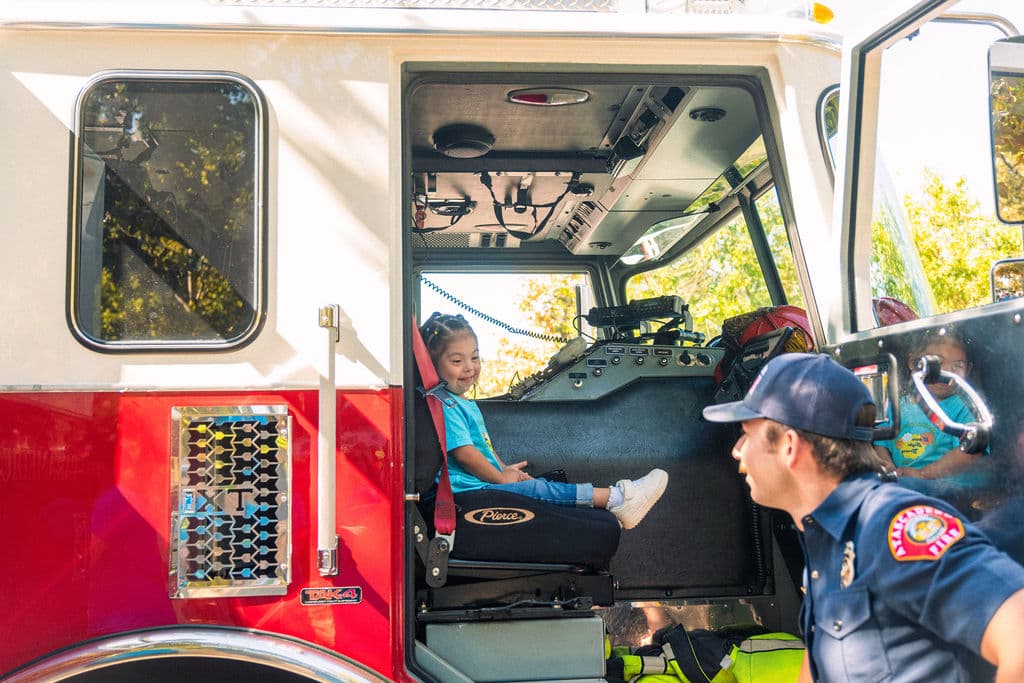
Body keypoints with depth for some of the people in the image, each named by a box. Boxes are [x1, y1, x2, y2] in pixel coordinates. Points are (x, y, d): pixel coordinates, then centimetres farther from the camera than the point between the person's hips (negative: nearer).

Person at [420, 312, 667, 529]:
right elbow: (463, 452, -21)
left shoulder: (465, 403, 21)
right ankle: (616, 498, -18)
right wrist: (500, 477, -10)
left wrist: (504, 469, 13)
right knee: (536, 489, -17)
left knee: (537, 485, 0)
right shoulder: (445, 406, -15)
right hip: (468, 493, -11)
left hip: (488, 485, 11)